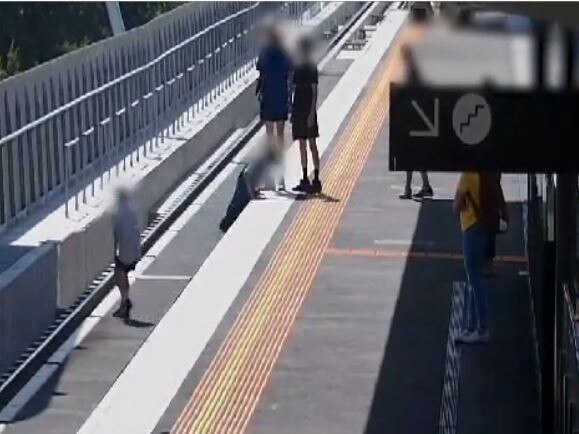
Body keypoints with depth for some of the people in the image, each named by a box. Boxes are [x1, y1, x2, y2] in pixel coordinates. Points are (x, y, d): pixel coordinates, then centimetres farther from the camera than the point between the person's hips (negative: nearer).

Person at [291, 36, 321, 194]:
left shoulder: (311, 68, -9)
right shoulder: (298, 68, 13)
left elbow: (314, 91, -12)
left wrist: (312, 113, -17)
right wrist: (292, 111, 16)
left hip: (308, 111, -8)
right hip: (298, 110, 8)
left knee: (312, 144, -6)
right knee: (302, 145, 10)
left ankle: (316, 180, -5)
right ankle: (304, 180, 16)